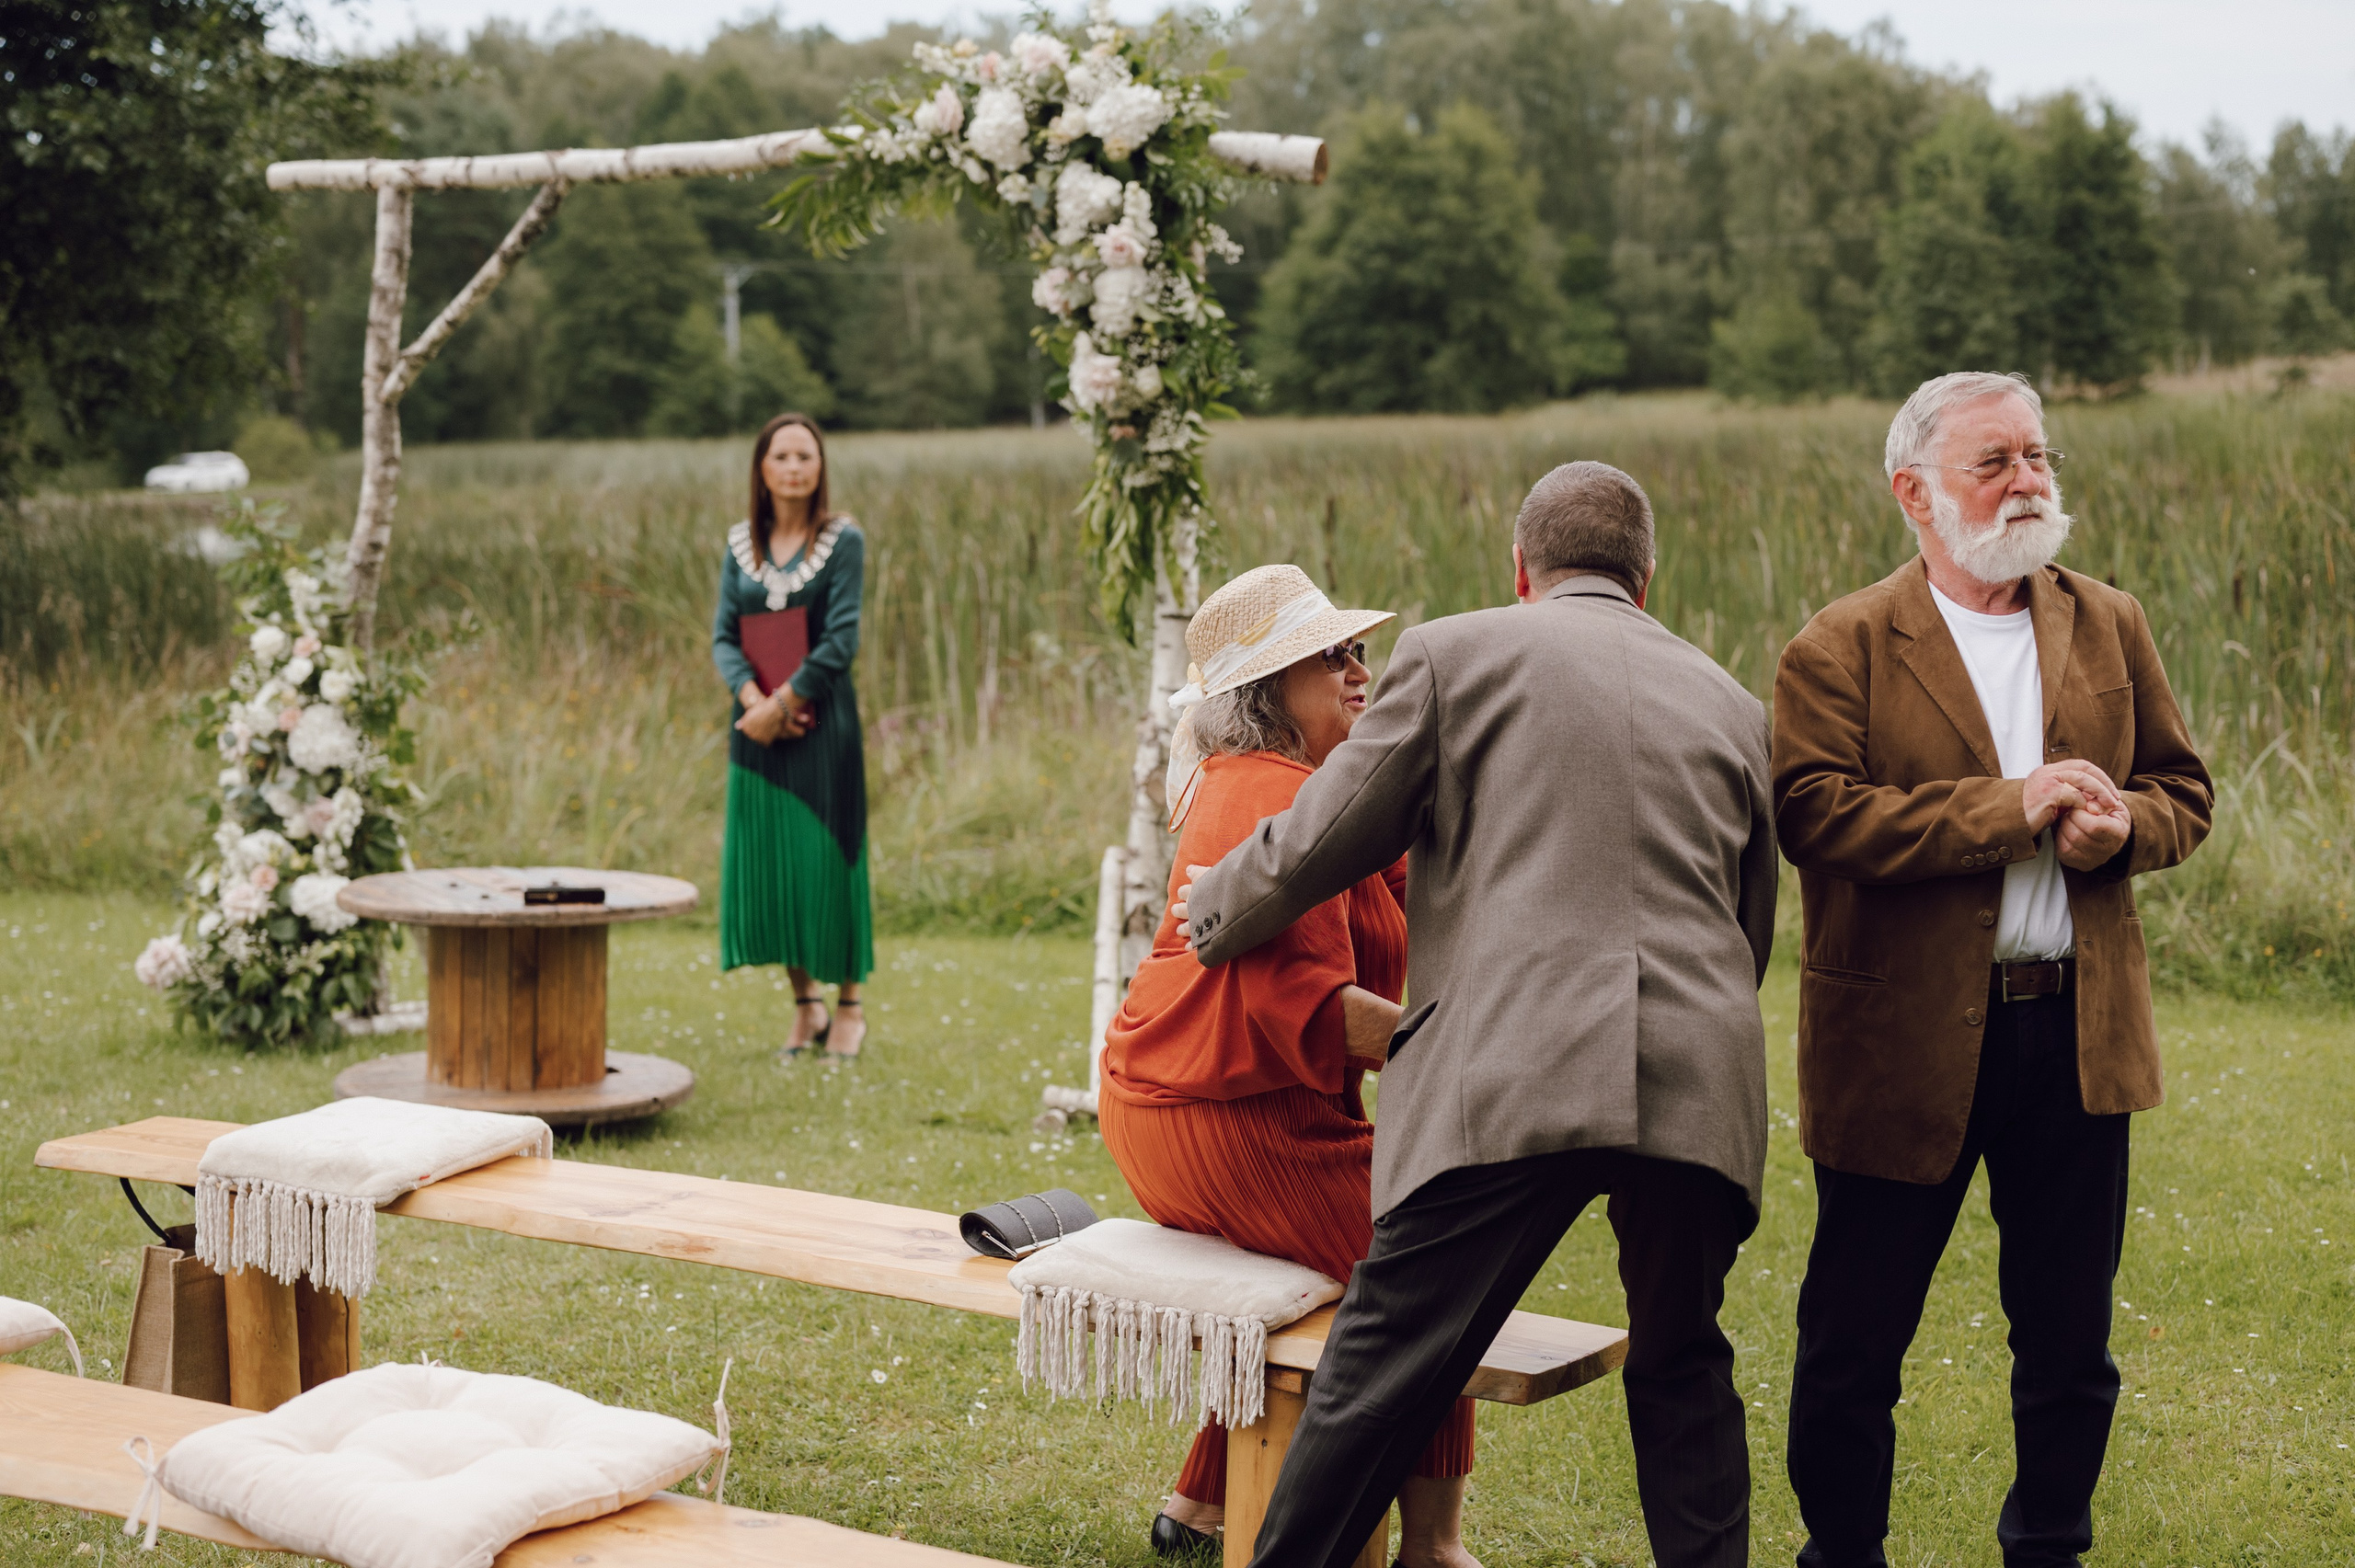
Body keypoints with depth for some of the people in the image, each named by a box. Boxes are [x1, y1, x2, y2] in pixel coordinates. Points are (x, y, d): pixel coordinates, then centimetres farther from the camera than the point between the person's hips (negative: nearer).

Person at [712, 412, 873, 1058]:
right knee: (766, 856, 6)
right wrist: (753, 699, -14)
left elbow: (840, 640, -11)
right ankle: (805, 1002, 19)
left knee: (827, 854, -1)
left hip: (821, 719, -4)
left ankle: (849, 1003, 13)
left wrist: (783, 703, -14)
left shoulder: (843, 539, -4)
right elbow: (723, 635, 3)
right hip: (759, 722, 4)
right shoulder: (741, 543, 8)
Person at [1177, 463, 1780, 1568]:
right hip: (1702, 1090, 4)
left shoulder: (1453, 655, 7)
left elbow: (1316, 845, 9)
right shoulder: (1733, 708, 19)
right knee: (1681, 1368, 21)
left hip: (1513, 1075, -4)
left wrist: (1212, 910, 27)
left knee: (1381, 1374, 3)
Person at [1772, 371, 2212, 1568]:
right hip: (1906, 1044, -4)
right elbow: (1816, 816, -16)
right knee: (1853, 1341, 6)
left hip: (2079, 1032, 4)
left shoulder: (2111, 626, 11)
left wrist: (2120, 825, -10)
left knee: (2070, 1338, 14)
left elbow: (2183, 791, 14)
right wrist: (2007, 809, -20)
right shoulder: (1840, 649, -5)